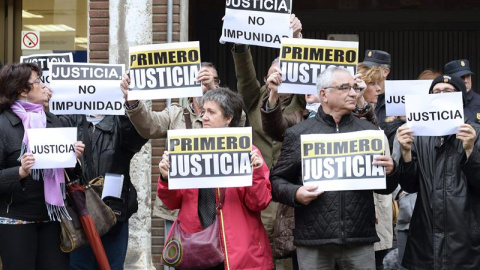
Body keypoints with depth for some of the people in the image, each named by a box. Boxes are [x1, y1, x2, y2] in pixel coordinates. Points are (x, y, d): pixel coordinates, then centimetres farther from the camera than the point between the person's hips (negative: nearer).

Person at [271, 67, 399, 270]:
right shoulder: (298, 134, 5)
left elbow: (386, 188, 14)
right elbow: (277, 181, 7)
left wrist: (389, 171, -8)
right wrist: (295, 193, -13)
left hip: (360, 240, 2)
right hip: (313, 240, -1)